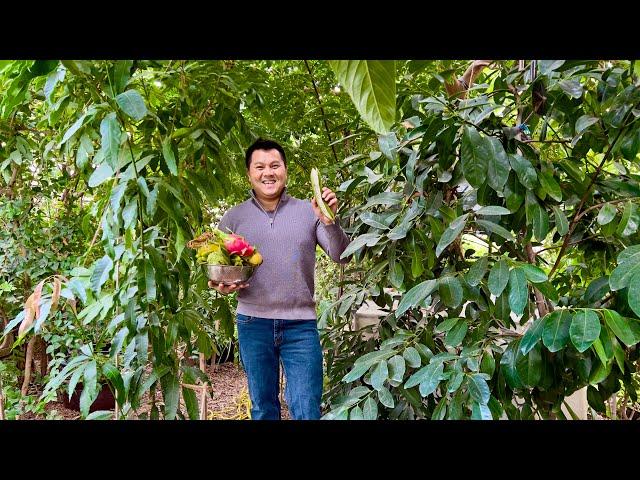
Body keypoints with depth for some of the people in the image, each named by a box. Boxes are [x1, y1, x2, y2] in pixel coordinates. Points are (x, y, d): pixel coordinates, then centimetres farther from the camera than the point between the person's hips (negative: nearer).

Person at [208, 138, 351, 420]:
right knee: (263, 409, 15)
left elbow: (341, 257, -4)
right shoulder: (234, 217, 5)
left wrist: (328, 221, -21)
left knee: (307, 411, 1)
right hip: (253, 323, 2)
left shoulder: (309, 211, 2)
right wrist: (222, 286, -13)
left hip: (301, 325, -1)